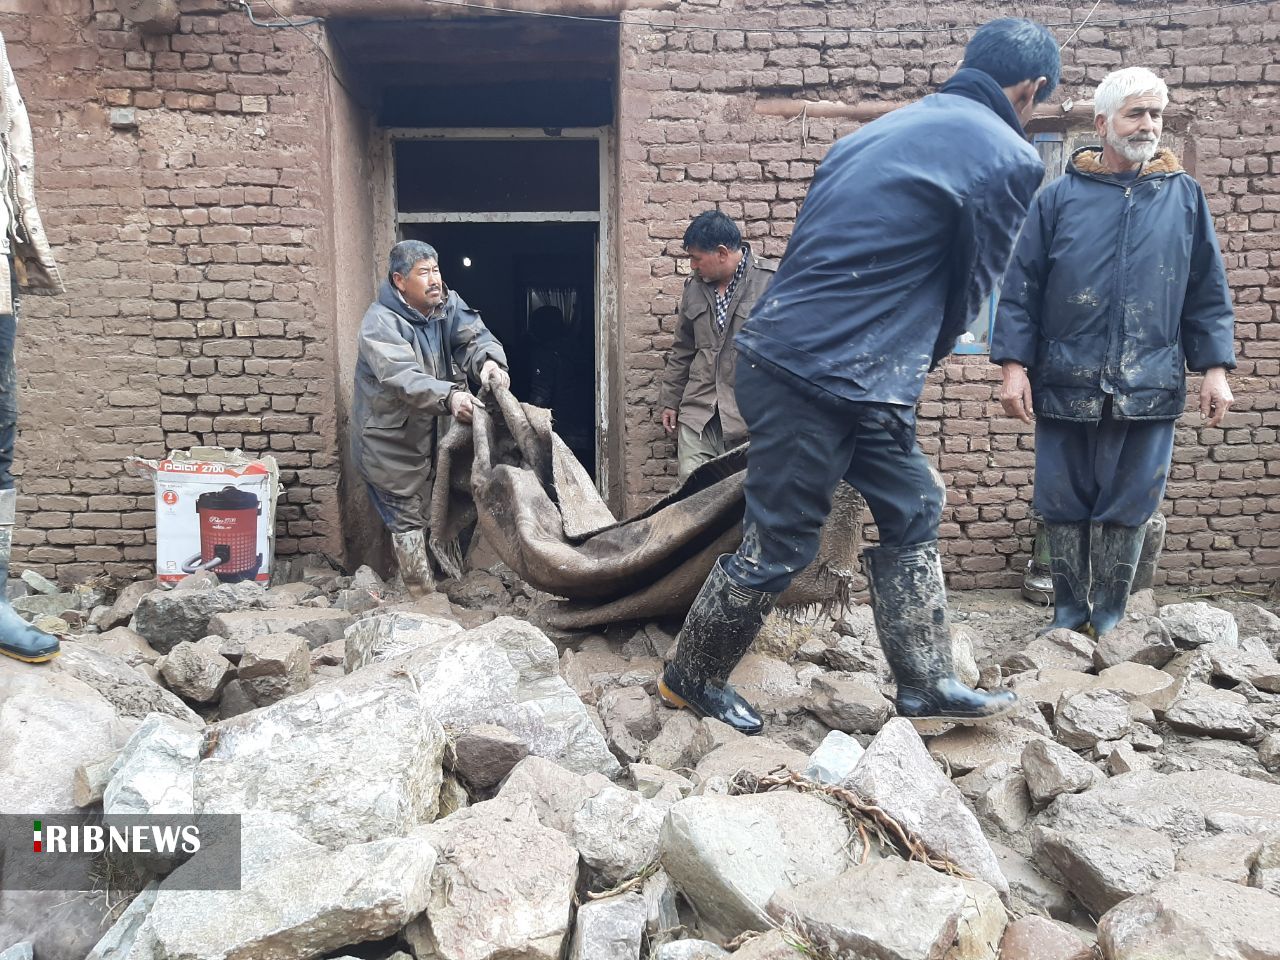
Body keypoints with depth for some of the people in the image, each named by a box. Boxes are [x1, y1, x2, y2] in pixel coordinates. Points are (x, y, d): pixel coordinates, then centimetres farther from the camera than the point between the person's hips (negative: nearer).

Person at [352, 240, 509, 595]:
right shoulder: (380, 322, -21)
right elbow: (402, 378, -35)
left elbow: (474, 336, -16)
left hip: (435, 435, 6)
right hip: (391, 443, -6)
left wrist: (488, 360, -40)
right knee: (408, 519, 2)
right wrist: (449, 396, -51)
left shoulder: (448, 305, -1)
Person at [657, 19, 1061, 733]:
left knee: (913, 513, 15)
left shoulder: (884, 130, 18)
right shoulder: (1009, 159, -4)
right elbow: (969, 290, 3)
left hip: (788, 349, 9)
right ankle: (692, 679, 22)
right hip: (829, 382, -9)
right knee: (779, 545, 4)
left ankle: (929, 685, 23)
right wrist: (918, 367, 19)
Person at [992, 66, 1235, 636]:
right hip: (1065, 384, -1)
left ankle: (1108, 618, 19)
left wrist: (1214, 368, 2)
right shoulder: (1059, 197, 5)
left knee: (1128, 508, 5)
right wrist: (1013, 366, -6)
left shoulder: (1184, 196, 10)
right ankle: (1068, 613, 20)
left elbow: (1208, 293, 10)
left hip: (1149, 389, 1)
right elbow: (1021, 289, 2)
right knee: (1063, 504, 6)